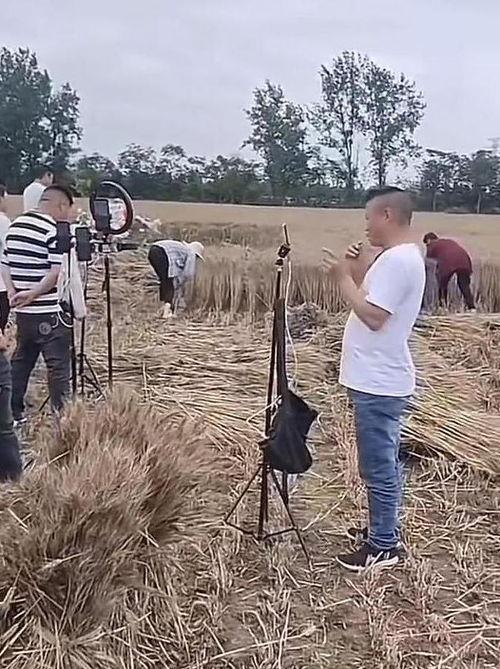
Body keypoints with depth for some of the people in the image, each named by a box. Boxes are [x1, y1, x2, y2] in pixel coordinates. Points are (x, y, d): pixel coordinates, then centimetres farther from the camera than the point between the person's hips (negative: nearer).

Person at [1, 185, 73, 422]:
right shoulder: (56, 231, -13)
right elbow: (58, 273, -21)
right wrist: (33, 294, -13)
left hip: (23, 312, 8)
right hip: (49, 313, -8)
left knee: (20, 362, 18)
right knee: (58, 367, 0)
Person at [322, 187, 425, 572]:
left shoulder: (396, 259, -19)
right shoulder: (406, 257, 14)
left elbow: (373, 316, -24)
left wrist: (343, 277, -16)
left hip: (378, 384, -11)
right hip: (383, 380, 11)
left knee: (378, 467, 0)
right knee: (386, 463, 19)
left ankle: (384, 547, 11)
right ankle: (385, 530, 32)